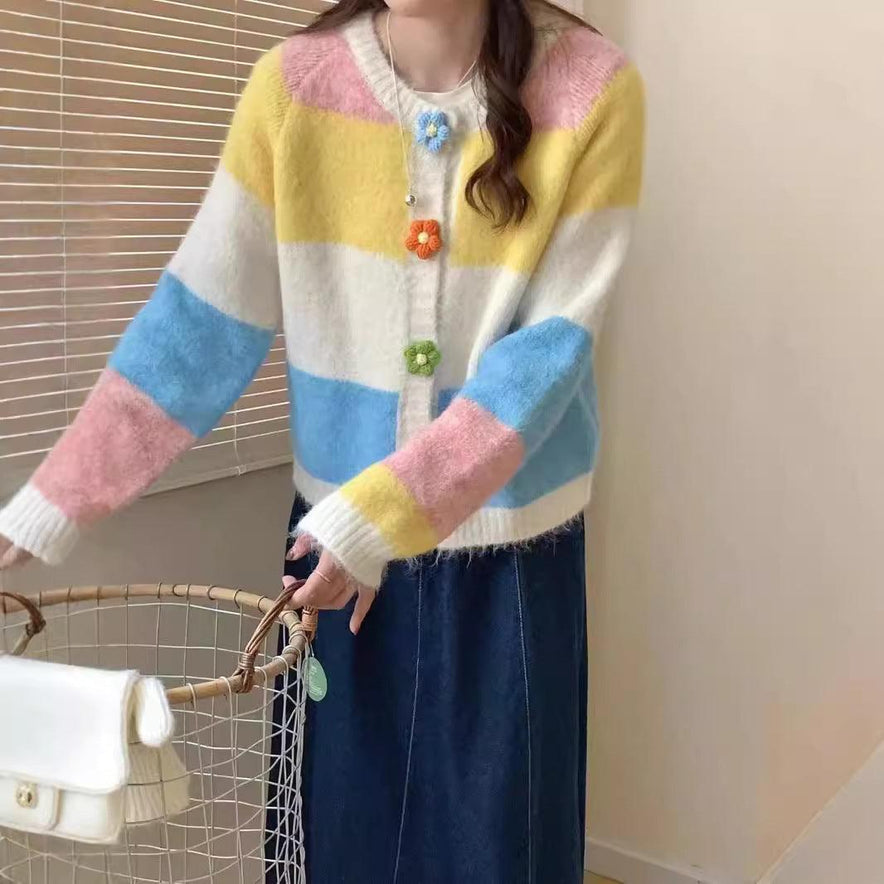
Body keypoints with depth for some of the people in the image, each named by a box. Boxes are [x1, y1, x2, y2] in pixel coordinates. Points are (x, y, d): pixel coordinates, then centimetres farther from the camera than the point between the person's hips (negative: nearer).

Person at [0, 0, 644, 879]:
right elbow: (201, 315, -8)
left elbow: (551, 349, -15)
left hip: (508, 553, -1)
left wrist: (384, 512, -23)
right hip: (335, 529, 2)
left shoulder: (590, 89, -13)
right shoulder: (294, 83, -8)